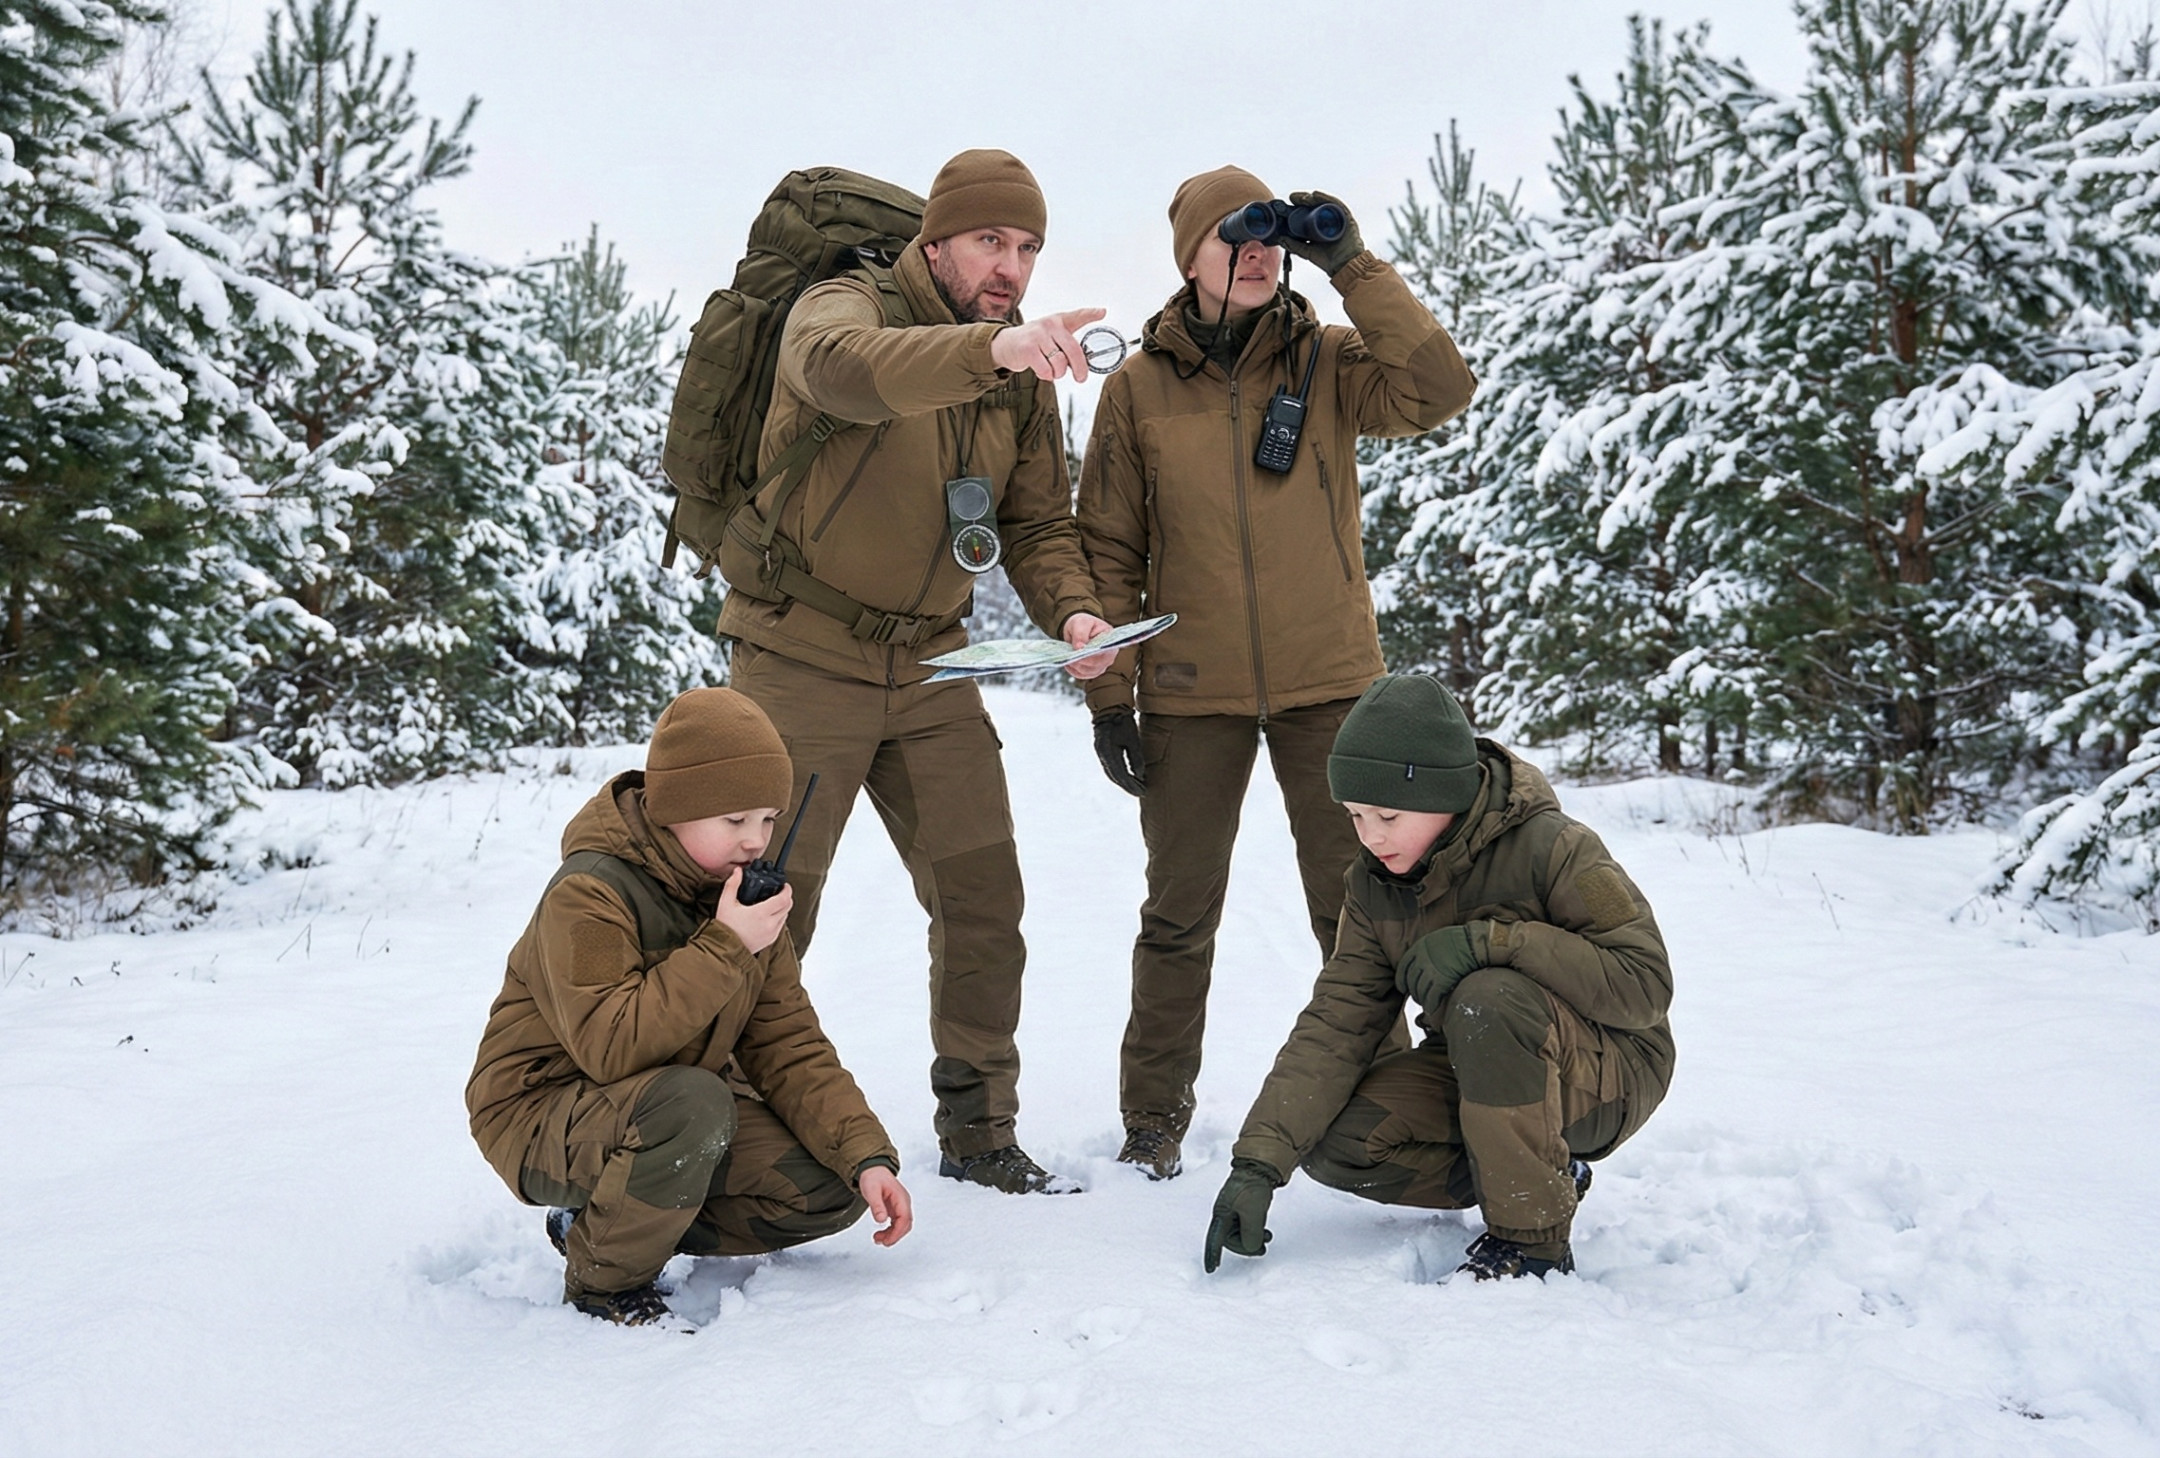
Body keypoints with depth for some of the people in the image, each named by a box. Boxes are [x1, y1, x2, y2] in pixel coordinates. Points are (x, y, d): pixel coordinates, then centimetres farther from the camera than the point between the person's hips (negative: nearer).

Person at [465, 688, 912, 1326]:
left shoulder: (744, 893, 0)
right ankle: (602, 1279, -10)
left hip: (685, 1103, 7)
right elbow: (610, 1048, -34)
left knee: (831, 1191, -10)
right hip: (545, 1115, -7)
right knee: (692, 1103, -37)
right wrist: (724, 948, -33)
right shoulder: (589, 893, -22)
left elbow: (787, 1044, -2)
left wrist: (867, 1154, -14)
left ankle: (603, 1222, 7)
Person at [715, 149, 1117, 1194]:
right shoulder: (848, 305, -11)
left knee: (982, 904, 7)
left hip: (929, 670, 6)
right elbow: (840, 368, -37)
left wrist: (1071, 609, -13)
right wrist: (989, 346, -53)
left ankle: (978, 1135, 23)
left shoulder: (1023, 378, 8)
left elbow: (1039, 521, 9)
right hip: (802, 663, -5)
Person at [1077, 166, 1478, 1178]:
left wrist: (1353, 266, -15)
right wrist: (1108, 692, -2)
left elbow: (1439, 390, -15)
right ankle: (1153, 1116, 21)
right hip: (1192, 694, 0)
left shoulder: (1327, 362, 2)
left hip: (1329, 684, 0)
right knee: (1179, 914, 8)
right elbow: (1109, 551, 2)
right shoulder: (1137, 388, 1)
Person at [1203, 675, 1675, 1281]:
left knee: (1488, 998, -36)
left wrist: (1491, 939, -36)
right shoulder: (1374, 883, -5)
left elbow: (1645, 985, -26)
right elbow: (1337, 1023, -11)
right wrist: (1258, 1162, -23)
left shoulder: (1550, 847, -22)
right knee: (1334, 1140, -18)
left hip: (1610, 1071, -6)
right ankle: (1545, 1176, 1)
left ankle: (1533, 1237, -20)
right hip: (1474, 1072, 6)